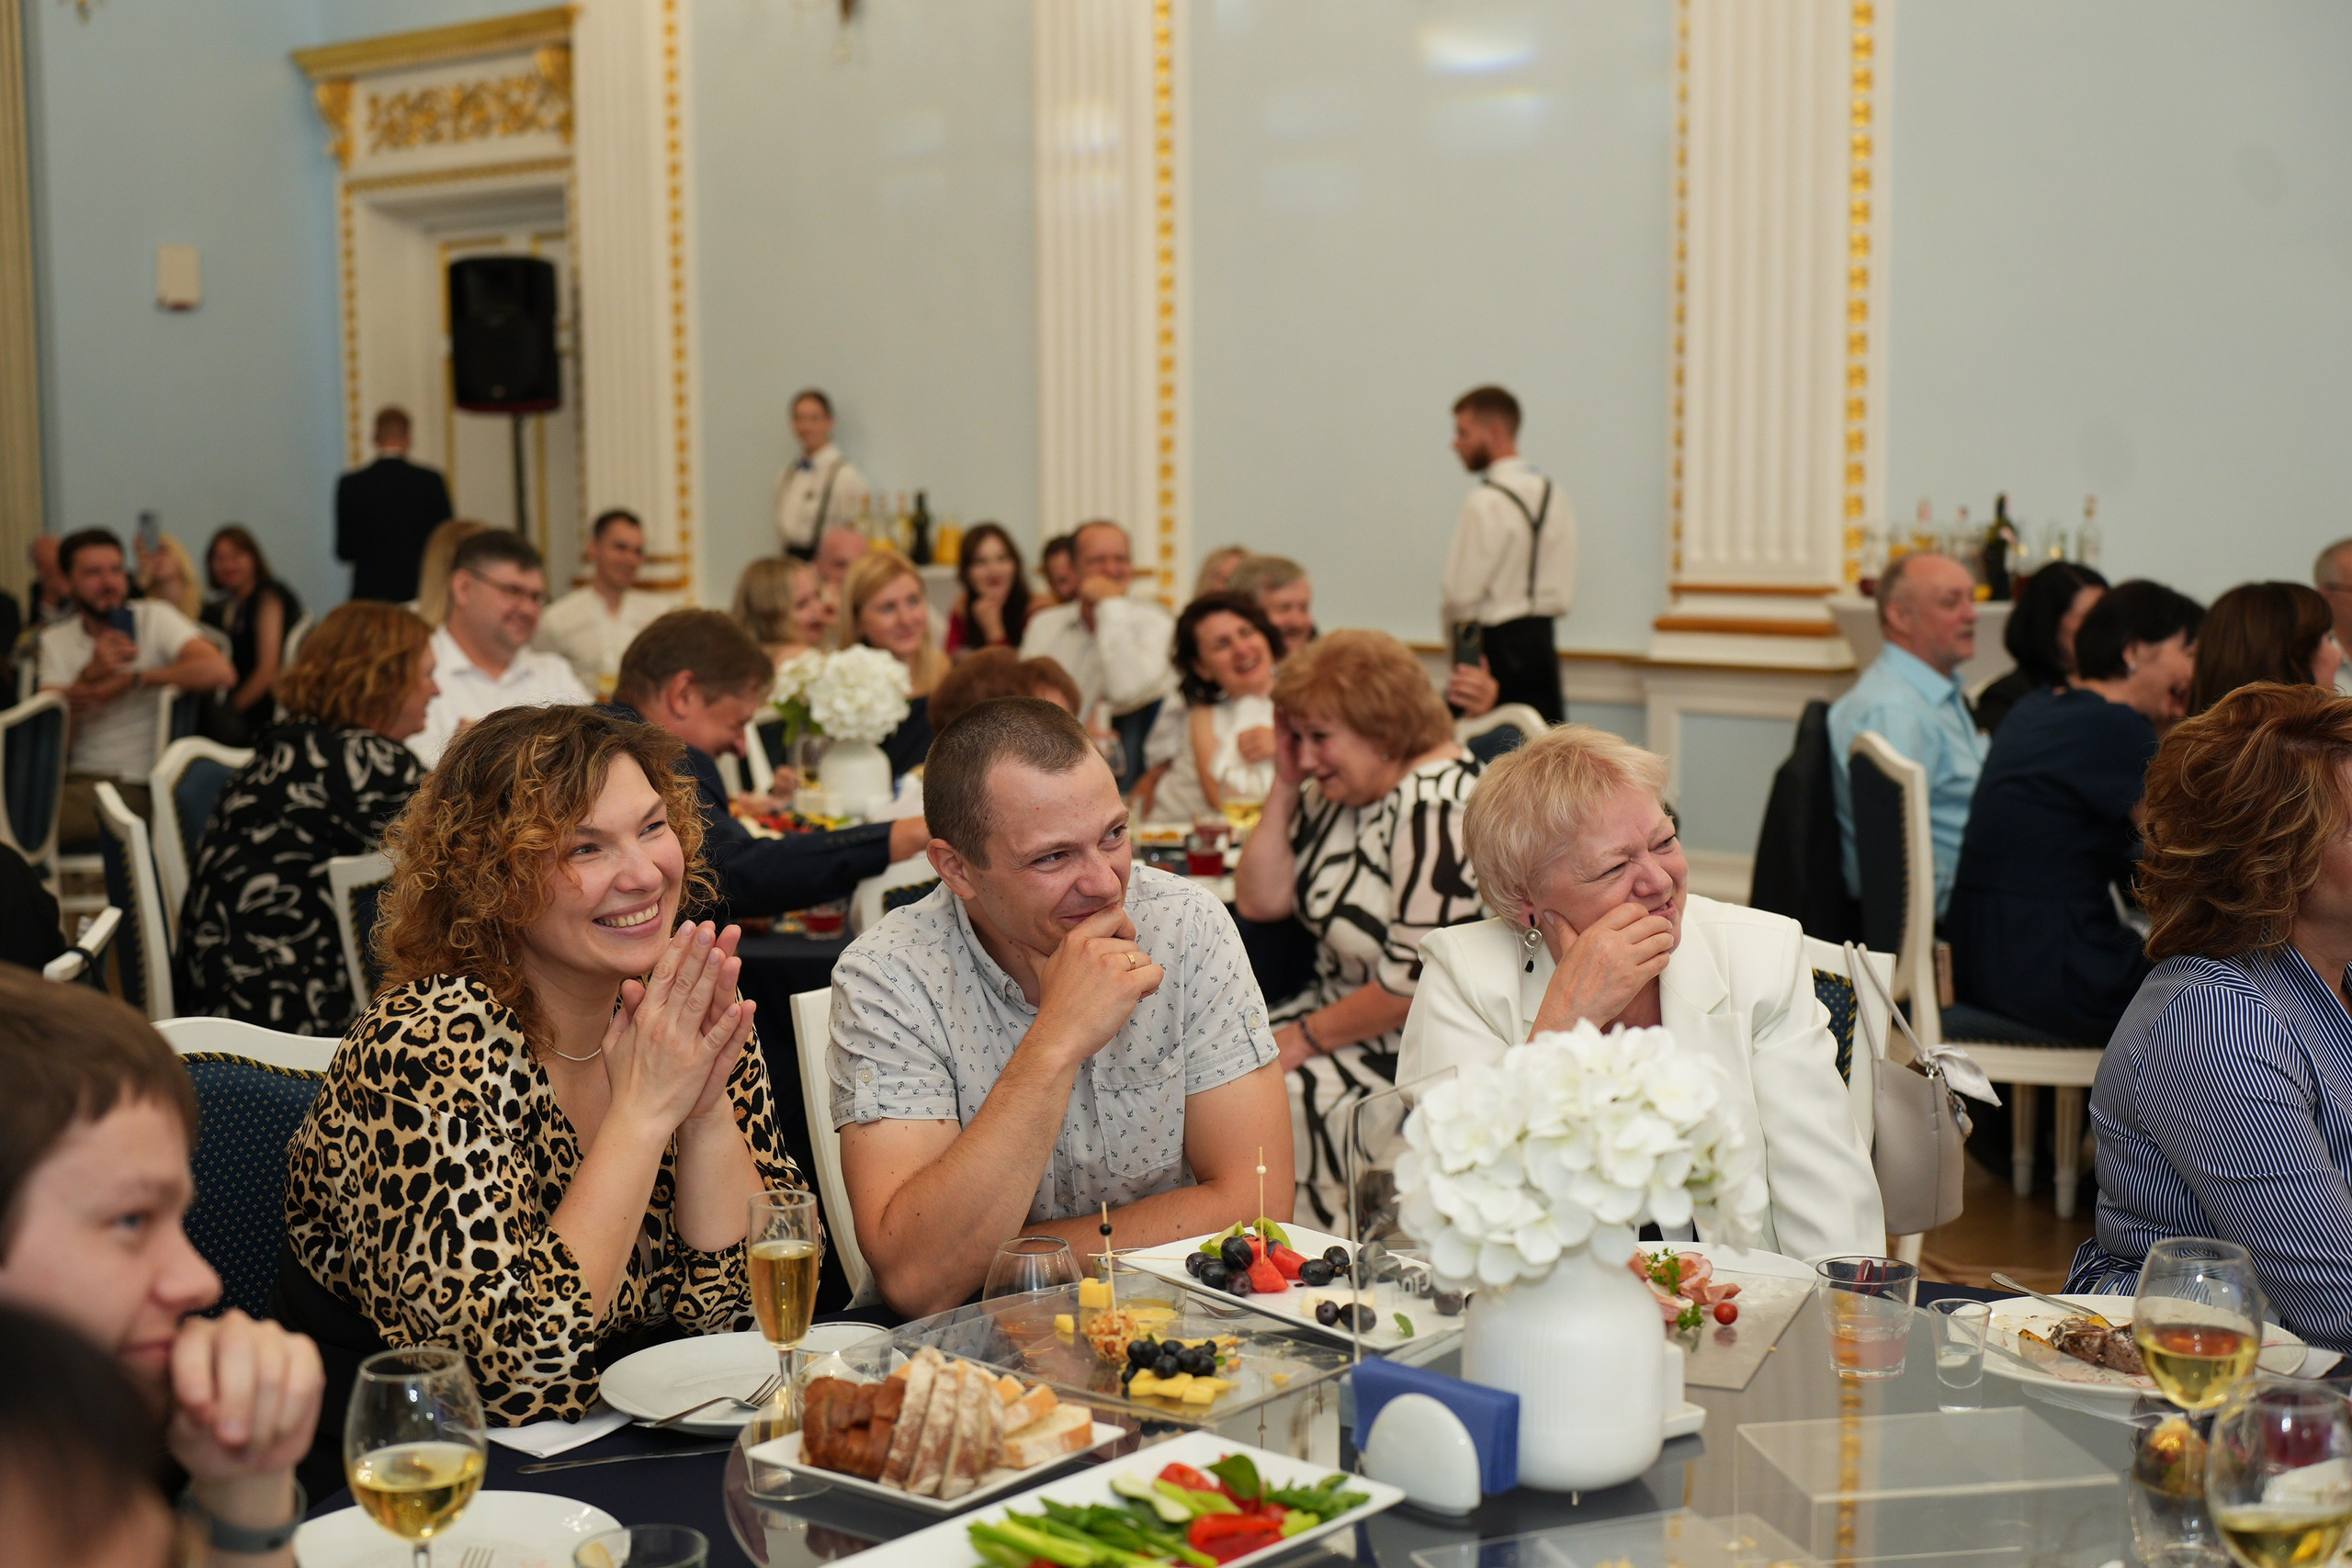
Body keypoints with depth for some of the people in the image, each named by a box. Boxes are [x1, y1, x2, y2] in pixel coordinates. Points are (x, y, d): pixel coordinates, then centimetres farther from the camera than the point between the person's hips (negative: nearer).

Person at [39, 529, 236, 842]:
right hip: (76, 777, 5)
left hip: (131, 784, -5)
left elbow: (221, 671, -17)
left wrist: (131, 680, -15)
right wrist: (90, 674, -18)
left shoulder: (155, 618, 3)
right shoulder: (55, 641, 14)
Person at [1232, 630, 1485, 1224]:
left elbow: (1416, 985, -22)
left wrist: (1306, 1038, -12)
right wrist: (1285, 786, 0)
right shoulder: (1337, 791, 7)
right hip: (1338, 1008, 9)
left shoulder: (1435, 806, -21)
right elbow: (1261, 901, 6)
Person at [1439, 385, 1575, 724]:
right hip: (1543, 641, 8)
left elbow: (1462, 593, -15)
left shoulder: (1484, 502, -14)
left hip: (1495, 645, -8)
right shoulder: (1553, 496, 10)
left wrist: (1455, 633, 2)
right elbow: (1565, 591, 8)